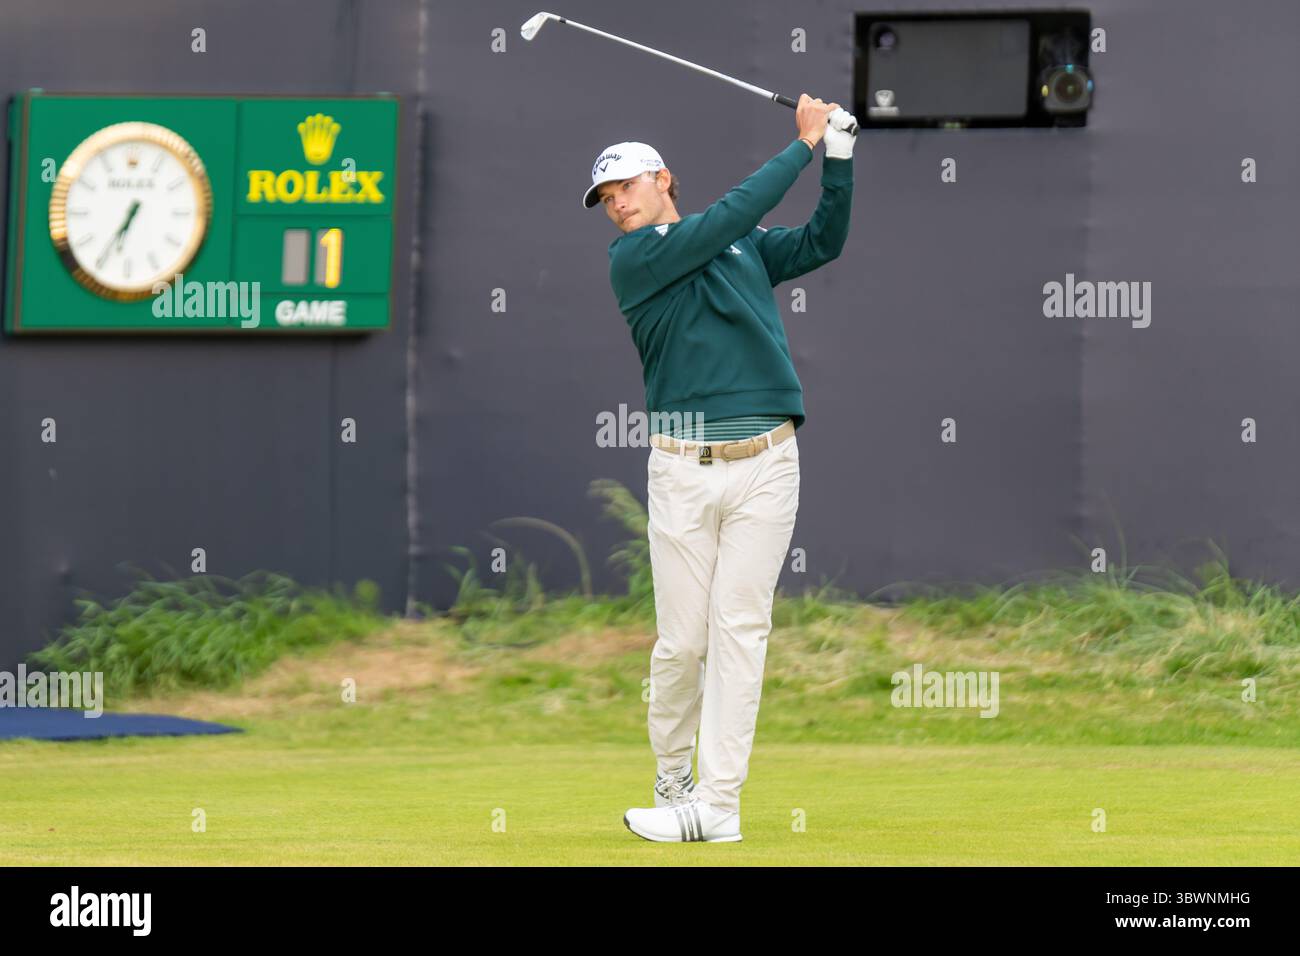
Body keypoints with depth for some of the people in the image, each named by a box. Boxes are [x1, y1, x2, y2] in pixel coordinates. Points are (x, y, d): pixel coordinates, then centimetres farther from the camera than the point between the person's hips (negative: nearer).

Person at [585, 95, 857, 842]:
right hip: (683, 467, -2)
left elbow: (823, 243, 13)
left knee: (739, 631, -4)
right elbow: (731, 216, -7)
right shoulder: (632, 260, 1)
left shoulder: (746, 247, 17)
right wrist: (804, 145, -2)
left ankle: (719, 805, -5)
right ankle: (672, 780, 19)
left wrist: (840, 155, 2)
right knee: (682, 640, -2)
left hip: (765, 463, 2)